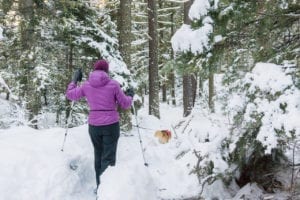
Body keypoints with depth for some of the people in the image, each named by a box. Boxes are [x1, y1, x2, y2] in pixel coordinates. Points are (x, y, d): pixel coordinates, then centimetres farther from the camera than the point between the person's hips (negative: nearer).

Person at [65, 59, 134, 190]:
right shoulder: (113, 84, -8)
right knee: (108, 158, -1)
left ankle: (99, 187, 26)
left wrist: (75, 80, 27)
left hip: (94, 126, 3)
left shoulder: (86, 85, 0)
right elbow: (125, 104, -1)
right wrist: (130, 96, 20)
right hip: (111, 125, -3)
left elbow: (70, 95, 14)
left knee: (98, 156, 20)